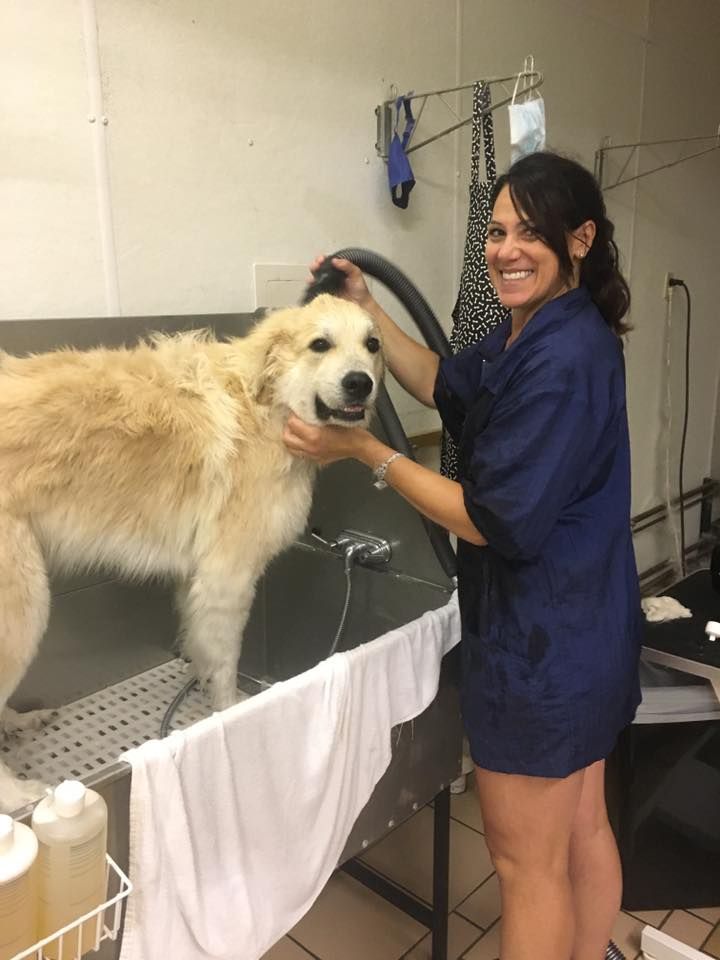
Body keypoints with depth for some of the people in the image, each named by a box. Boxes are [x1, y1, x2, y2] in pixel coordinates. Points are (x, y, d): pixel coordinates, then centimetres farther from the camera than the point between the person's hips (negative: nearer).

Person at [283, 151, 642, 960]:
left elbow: (493, 522, -24)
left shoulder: (563, 360, -25)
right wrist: (366, 308, 7)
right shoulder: (534, 333, 6)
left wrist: (364, 450, -17)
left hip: (540, 642, -10)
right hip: (578, 630, 10)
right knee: (582, 831, 26)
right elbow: (446, 386, 18)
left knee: (525, 862, 11)